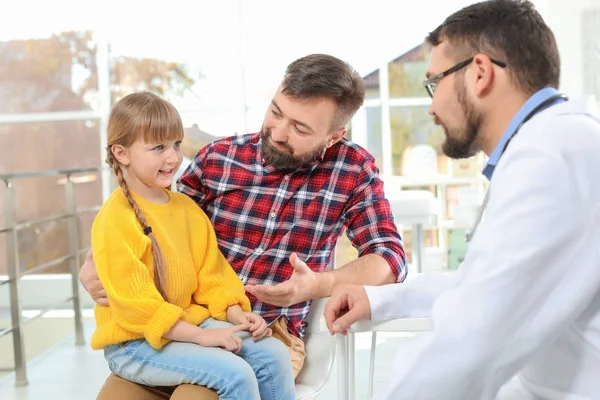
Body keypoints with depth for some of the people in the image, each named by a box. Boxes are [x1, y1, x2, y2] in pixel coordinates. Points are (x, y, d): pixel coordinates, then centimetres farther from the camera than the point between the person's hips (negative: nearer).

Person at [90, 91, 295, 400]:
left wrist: (238, 316, -7)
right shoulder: (115, 220, -17)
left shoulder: (187, 209, 7)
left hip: (188, 322, 7)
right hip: (134, 343, -7)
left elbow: (211, 275, 10)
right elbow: (134, 304, -20)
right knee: (235, 373, -24)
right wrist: (201, 336, -24)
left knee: (273, 352, -9)